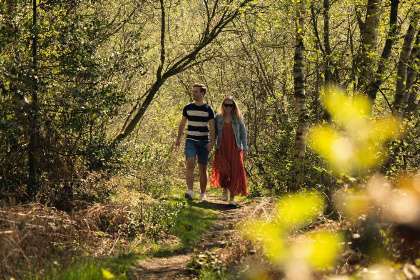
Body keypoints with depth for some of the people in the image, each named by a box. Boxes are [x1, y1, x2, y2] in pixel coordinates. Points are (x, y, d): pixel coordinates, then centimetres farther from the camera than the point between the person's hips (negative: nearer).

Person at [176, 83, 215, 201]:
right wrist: (178, 138, 10)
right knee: (190, 164, -18)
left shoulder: (208, 109, -1)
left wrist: (211, 142, -16)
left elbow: (212, 127, -5)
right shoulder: (188, 108, 6)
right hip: (190, 141, 1)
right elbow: (182, 124, 15)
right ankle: (190, 191, -28)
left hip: (204, 142, -1)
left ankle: (203, 194, 16)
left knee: (203, 168, 5)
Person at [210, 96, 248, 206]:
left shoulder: (238, 118, 3)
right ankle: (225, 190, 18)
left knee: (234, 172, -4)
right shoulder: (218, 118, 5)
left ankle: (232, 197, 5)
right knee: (223, 170, -12)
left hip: (235, 149, 0)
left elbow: (243, 134, 4)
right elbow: (214, 133, 10)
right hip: (222, 149, 0)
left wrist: (245, 150, -1)